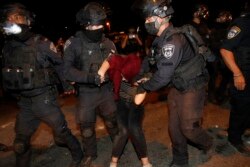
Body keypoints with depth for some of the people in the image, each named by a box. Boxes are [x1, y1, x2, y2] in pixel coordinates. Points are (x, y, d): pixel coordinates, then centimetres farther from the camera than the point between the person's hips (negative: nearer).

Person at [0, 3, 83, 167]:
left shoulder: (41, 43, -12)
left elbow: (61, 64, -3)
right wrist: (16, 94, 12)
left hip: (45, 99, -5)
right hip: (24, 103, 5)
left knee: (61, 133, 9)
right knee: (20, 143, 15)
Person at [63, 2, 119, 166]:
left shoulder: (107, 42, -3)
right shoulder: (73, 43, -11)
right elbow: (68, 70, -17)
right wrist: (89, 77, -29)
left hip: (106, 90, 2)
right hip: (86, 93, -1)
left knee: (113, 121, 16)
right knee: (86, 127, 13)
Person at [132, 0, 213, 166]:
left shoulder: (173, 40, -28)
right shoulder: (161, 38, 1)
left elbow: (163, 76, -27)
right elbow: (153, 59, 13)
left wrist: (143, 87, -13)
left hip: (192, 87, -8)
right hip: (176, 87, 8)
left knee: (188, 127, 1)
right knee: (175, 127, 12)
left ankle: (207, 144, 36)